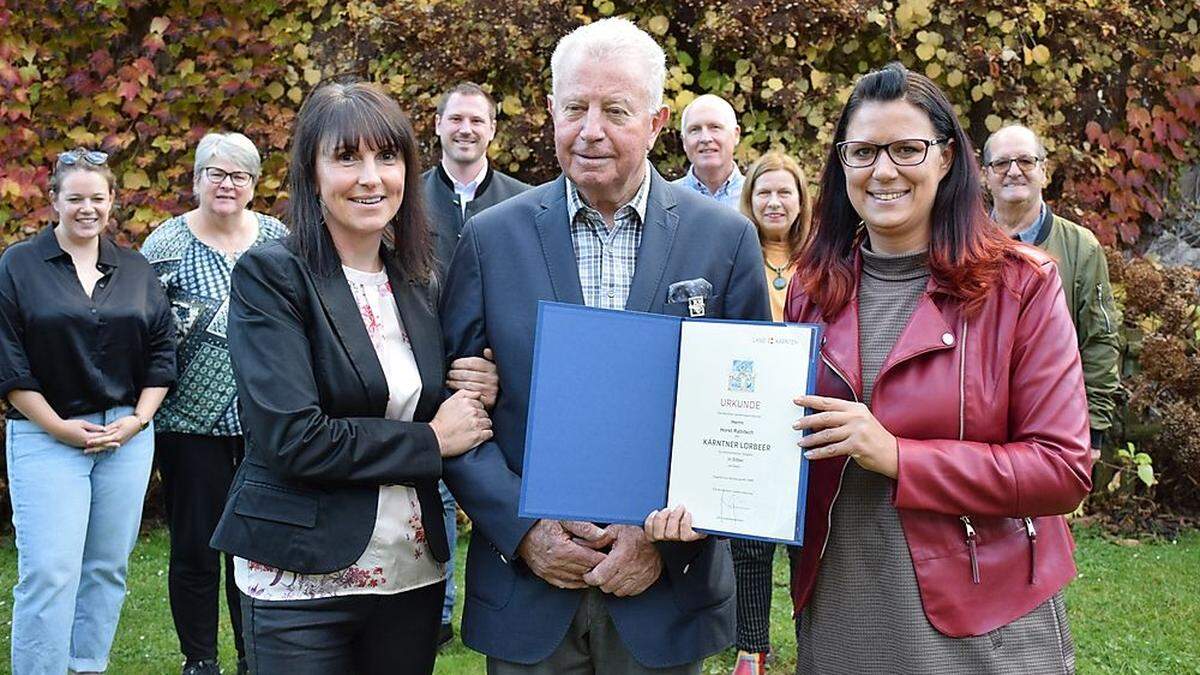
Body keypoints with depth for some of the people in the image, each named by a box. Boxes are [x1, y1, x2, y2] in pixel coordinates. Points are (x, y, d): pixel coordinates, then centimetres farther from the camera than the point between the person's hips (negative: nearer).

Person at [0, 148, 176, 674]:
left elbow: (161, 350, 11)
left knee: (107, 569, 9)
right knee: (49, 572, -9)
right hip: (47, 435, -4)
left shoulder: (135, 270, 11)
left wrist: (138, 419, -1)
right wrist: (60, 427, -10)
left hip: (127, 435, 4)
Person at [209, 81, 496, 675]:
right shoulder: (270, 275, -9)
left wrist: (474, 394, -6)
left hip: (414, 573, 5)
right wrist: (429, 441, -11)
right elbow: (293, 437, -18)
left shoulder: (415, 286, 9)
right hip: (301, 580, -5)